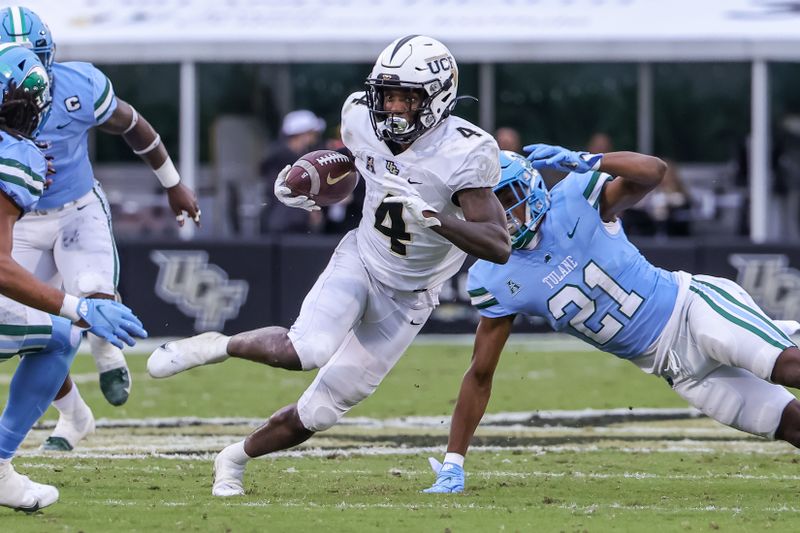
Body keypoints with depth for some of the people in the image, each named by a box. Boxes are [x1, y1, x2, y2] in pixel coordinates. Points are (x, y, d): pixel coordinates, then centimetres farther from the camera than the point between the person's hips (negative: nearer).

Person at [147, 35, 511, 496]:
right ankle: (219, 347, -2)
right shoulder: (363, 118, -11)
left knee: (317, 413, 1)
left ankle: (237, 458, 27)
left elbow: (500, 247, -34)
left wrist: (428, 214, -45)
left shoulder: (464, 154, -26)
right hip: (360, 262, 2)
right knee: (306, 351, -30)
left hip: (408, 299, -2)